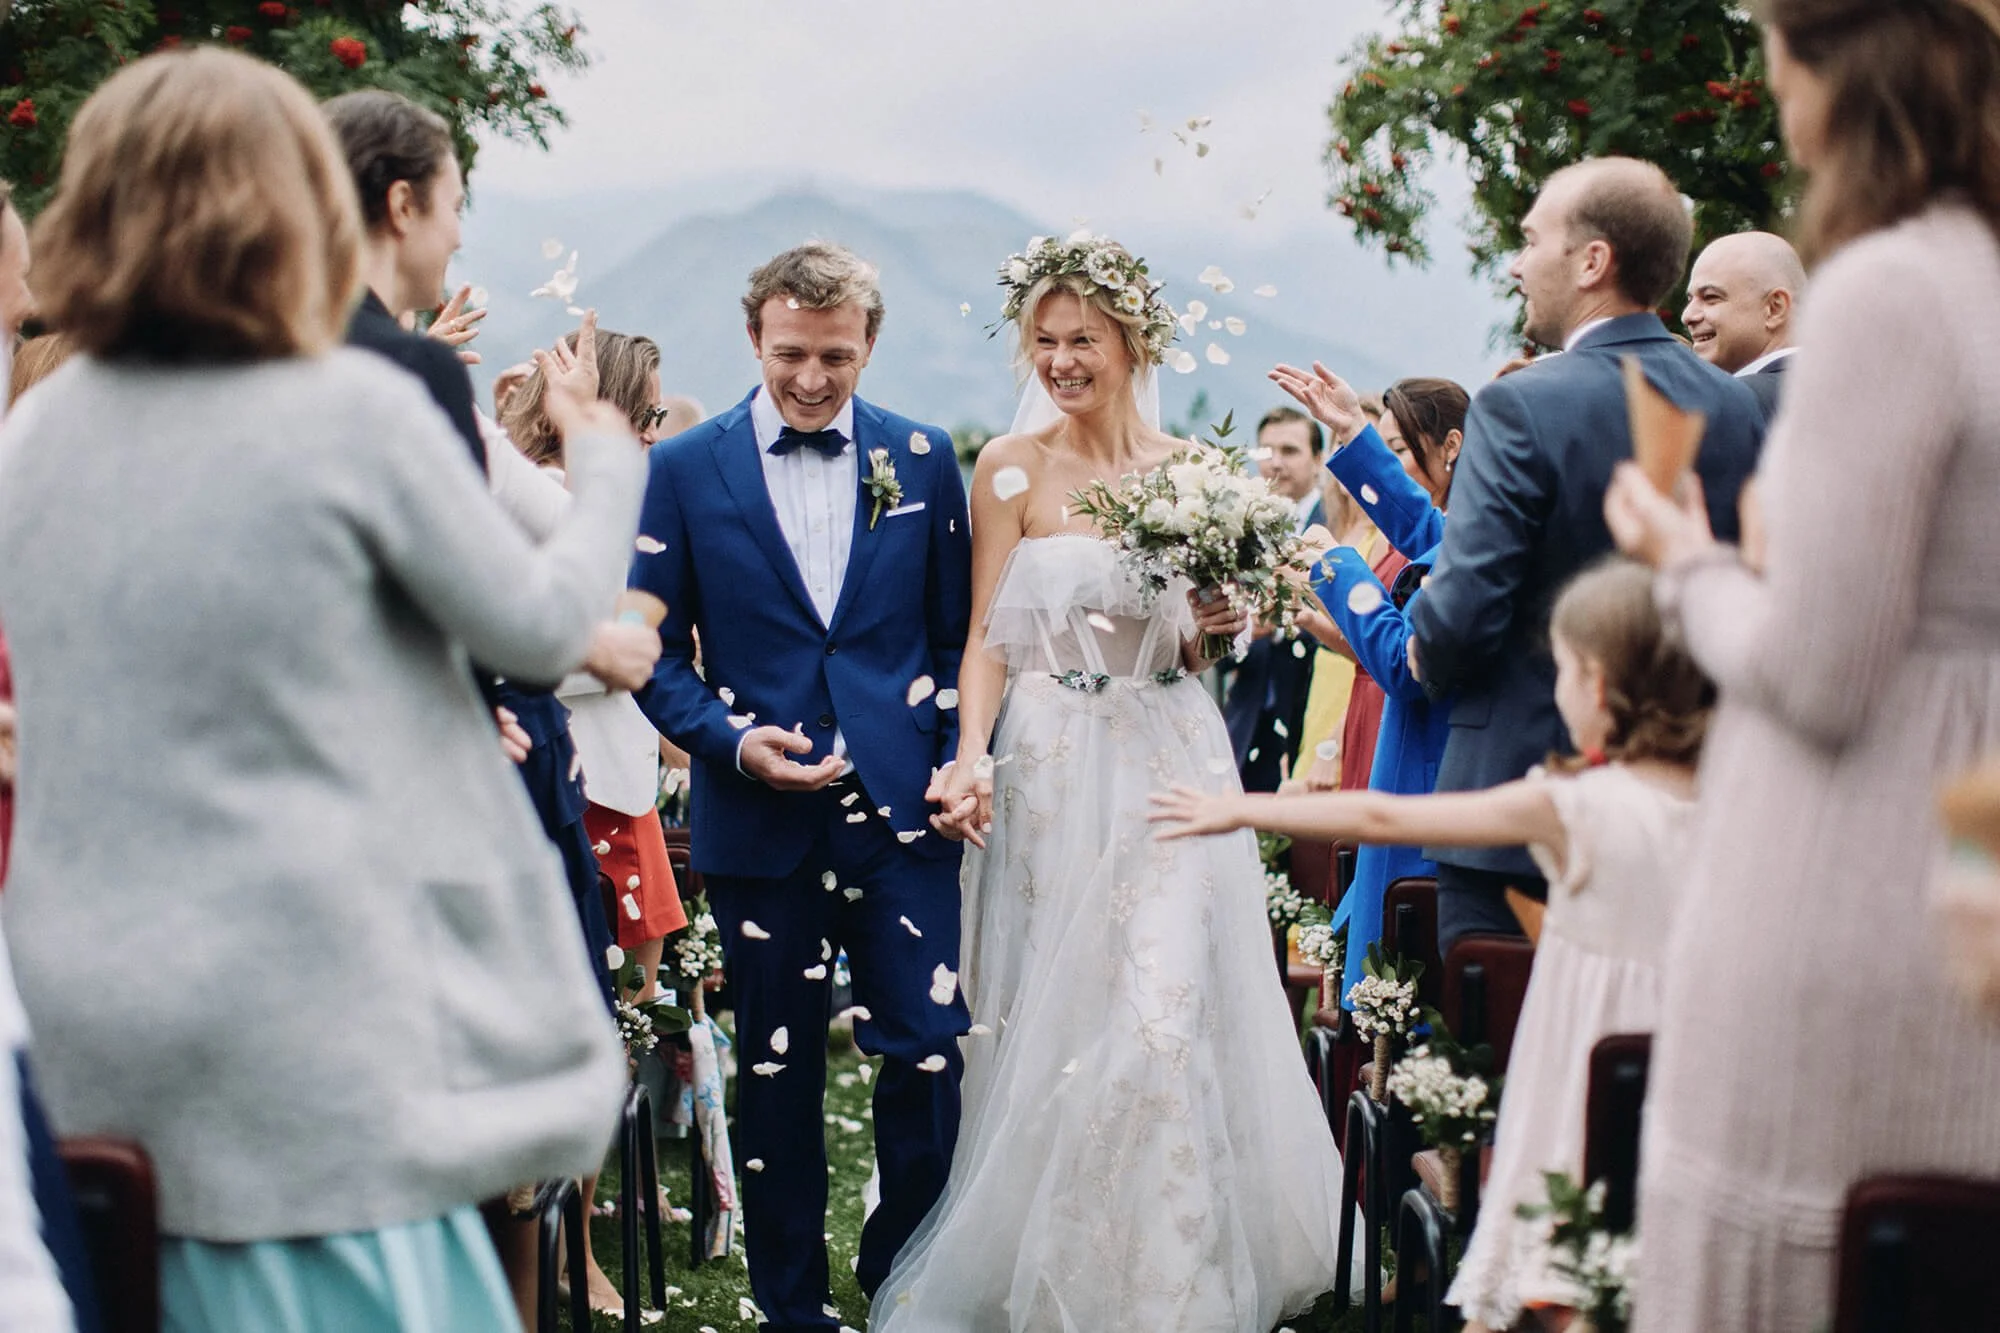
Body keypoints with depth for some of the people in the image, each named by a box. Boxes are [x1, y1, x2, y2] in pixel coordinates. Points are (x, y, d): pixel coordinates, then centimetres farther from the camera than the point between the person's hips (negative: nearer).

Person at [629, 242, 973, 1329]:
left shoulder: (922, 460, 6)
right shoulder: (685, 468, 1)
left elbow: (956, 634, 10)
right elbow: (657, 650, 4)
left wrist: (957, 767, -1)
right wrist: (732, 741, -11)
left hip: (901, 812, 1)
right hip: (757, 820, 0)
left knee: (928, 1058, -3)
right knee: (777, 1074, 9)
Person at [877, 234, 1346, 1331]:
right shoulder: (1011, 468, -1)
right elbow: (989, 635, -4)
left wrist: (1216, 628, -8)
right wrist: (971, 759, -18)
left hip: (1171, 759, 1)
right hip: (1054, 771, -1)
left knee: (1167, 1010, -5)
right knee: (1059, 1019, 4)